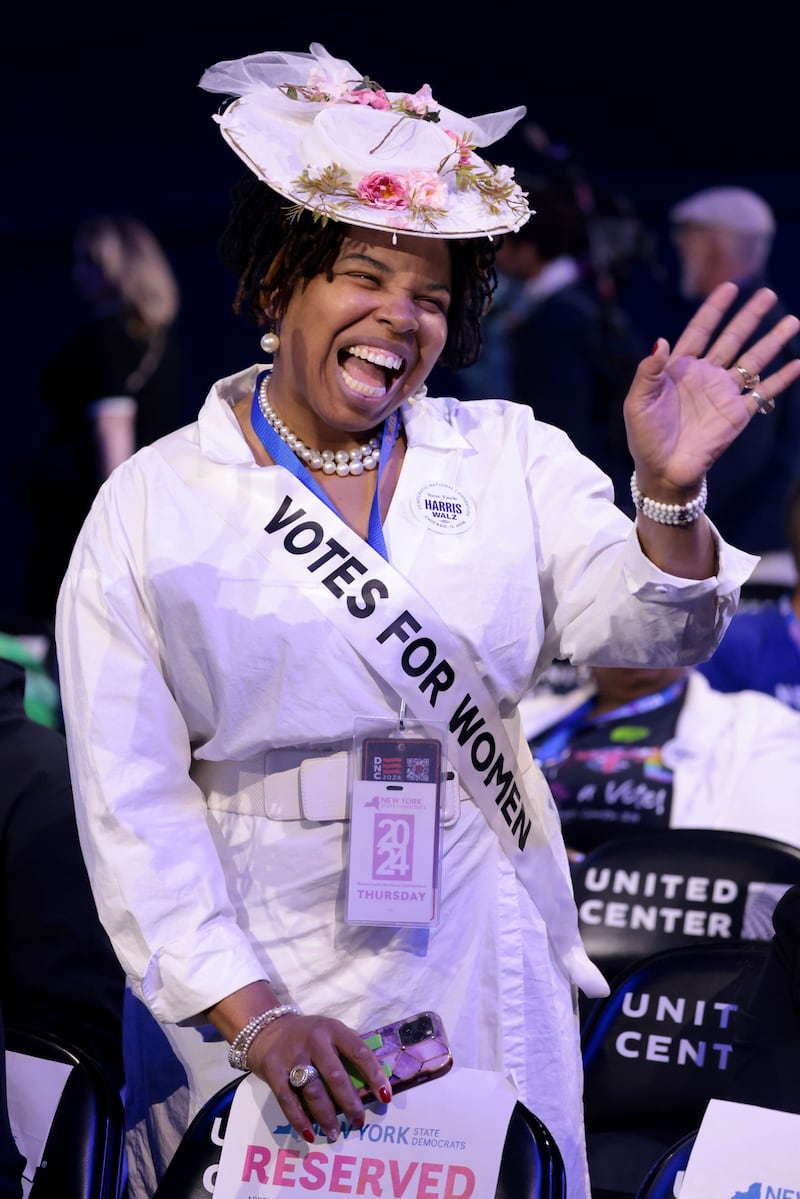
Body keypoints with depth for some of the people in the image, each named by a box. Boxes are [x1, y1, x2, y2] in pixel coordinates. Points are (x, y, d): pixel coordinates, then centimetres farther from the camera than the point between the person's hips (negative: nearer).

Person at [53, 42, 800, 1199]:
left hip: (478, 970, 2)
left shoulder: (509, 458, 2)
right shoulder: (152, 506, -6)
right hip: (249, 981, -2)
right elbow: (132, 799, -8)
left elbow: (636, 625, -11)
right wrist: (252, 1013, -17)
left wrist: (669, 498, -32)